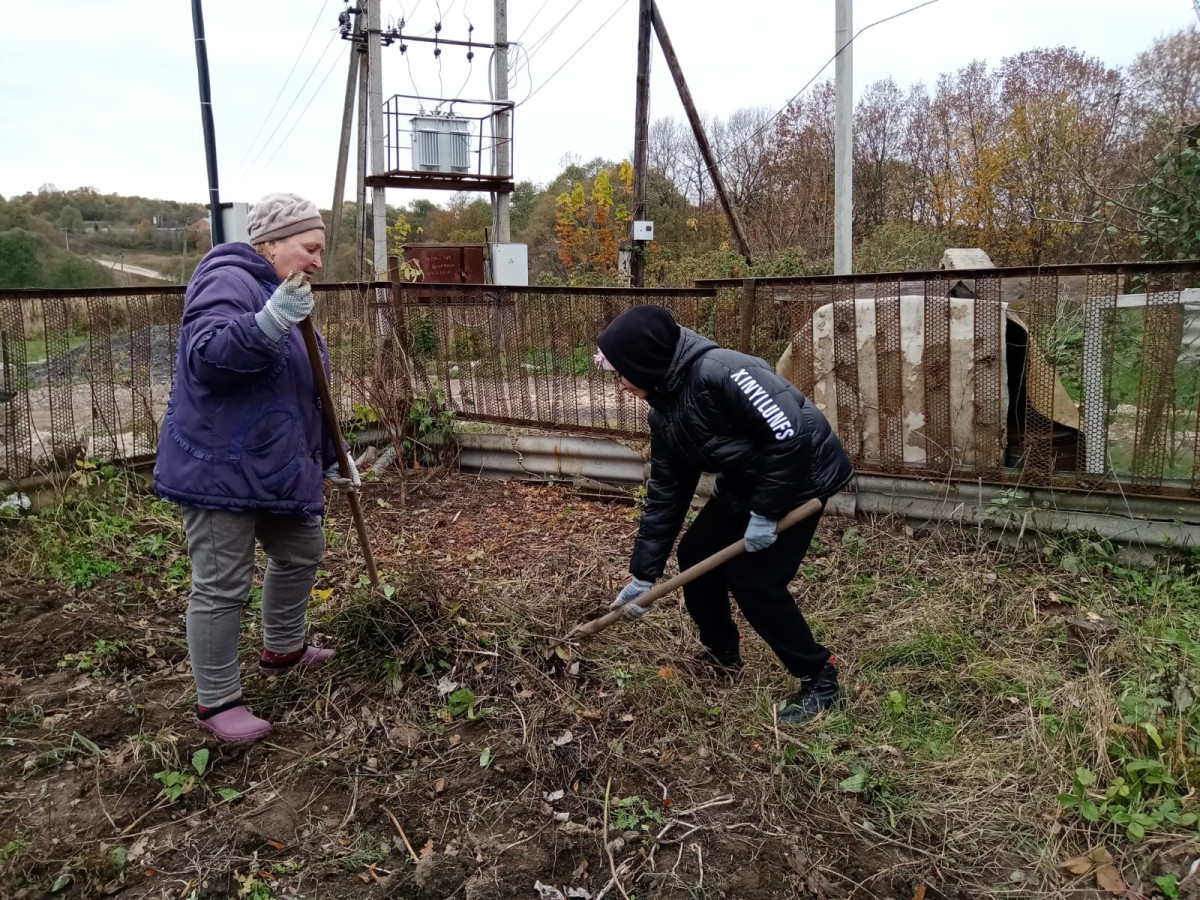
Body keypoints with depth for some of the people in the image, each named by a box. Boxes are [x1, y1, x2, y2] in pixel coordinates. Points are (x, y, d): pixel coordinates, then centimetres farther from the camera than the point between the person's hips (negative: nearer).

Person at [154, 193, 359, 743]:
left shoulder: (284, 295, 16)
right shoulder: (228, 280, -13)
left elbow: (308, 394, 20)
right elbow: (206, 356, -30)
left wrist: (329, 459, 21)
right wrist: (269, 323, -42)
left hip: (278, 466, 10)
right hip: (221, 466, -10)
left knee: (301, 554, 20)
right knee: (222, 586, -2)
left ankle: (282, 651, 40)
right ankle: (216, 702, 12)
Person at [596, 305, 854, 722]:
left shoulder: (719, 372, -31)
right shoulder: (665, 411, -2)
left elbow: (790, 435, -31)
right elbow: (665, 494, 2)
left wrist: (765, 512, -25)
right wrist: (643, 574, 2)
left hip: (800, 474, -9)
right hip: (745, 481, 9)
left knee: (754, 579, -11)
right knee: (696, 556, 9)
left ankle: (821, 680, 6)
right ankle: (722, 654, 30)